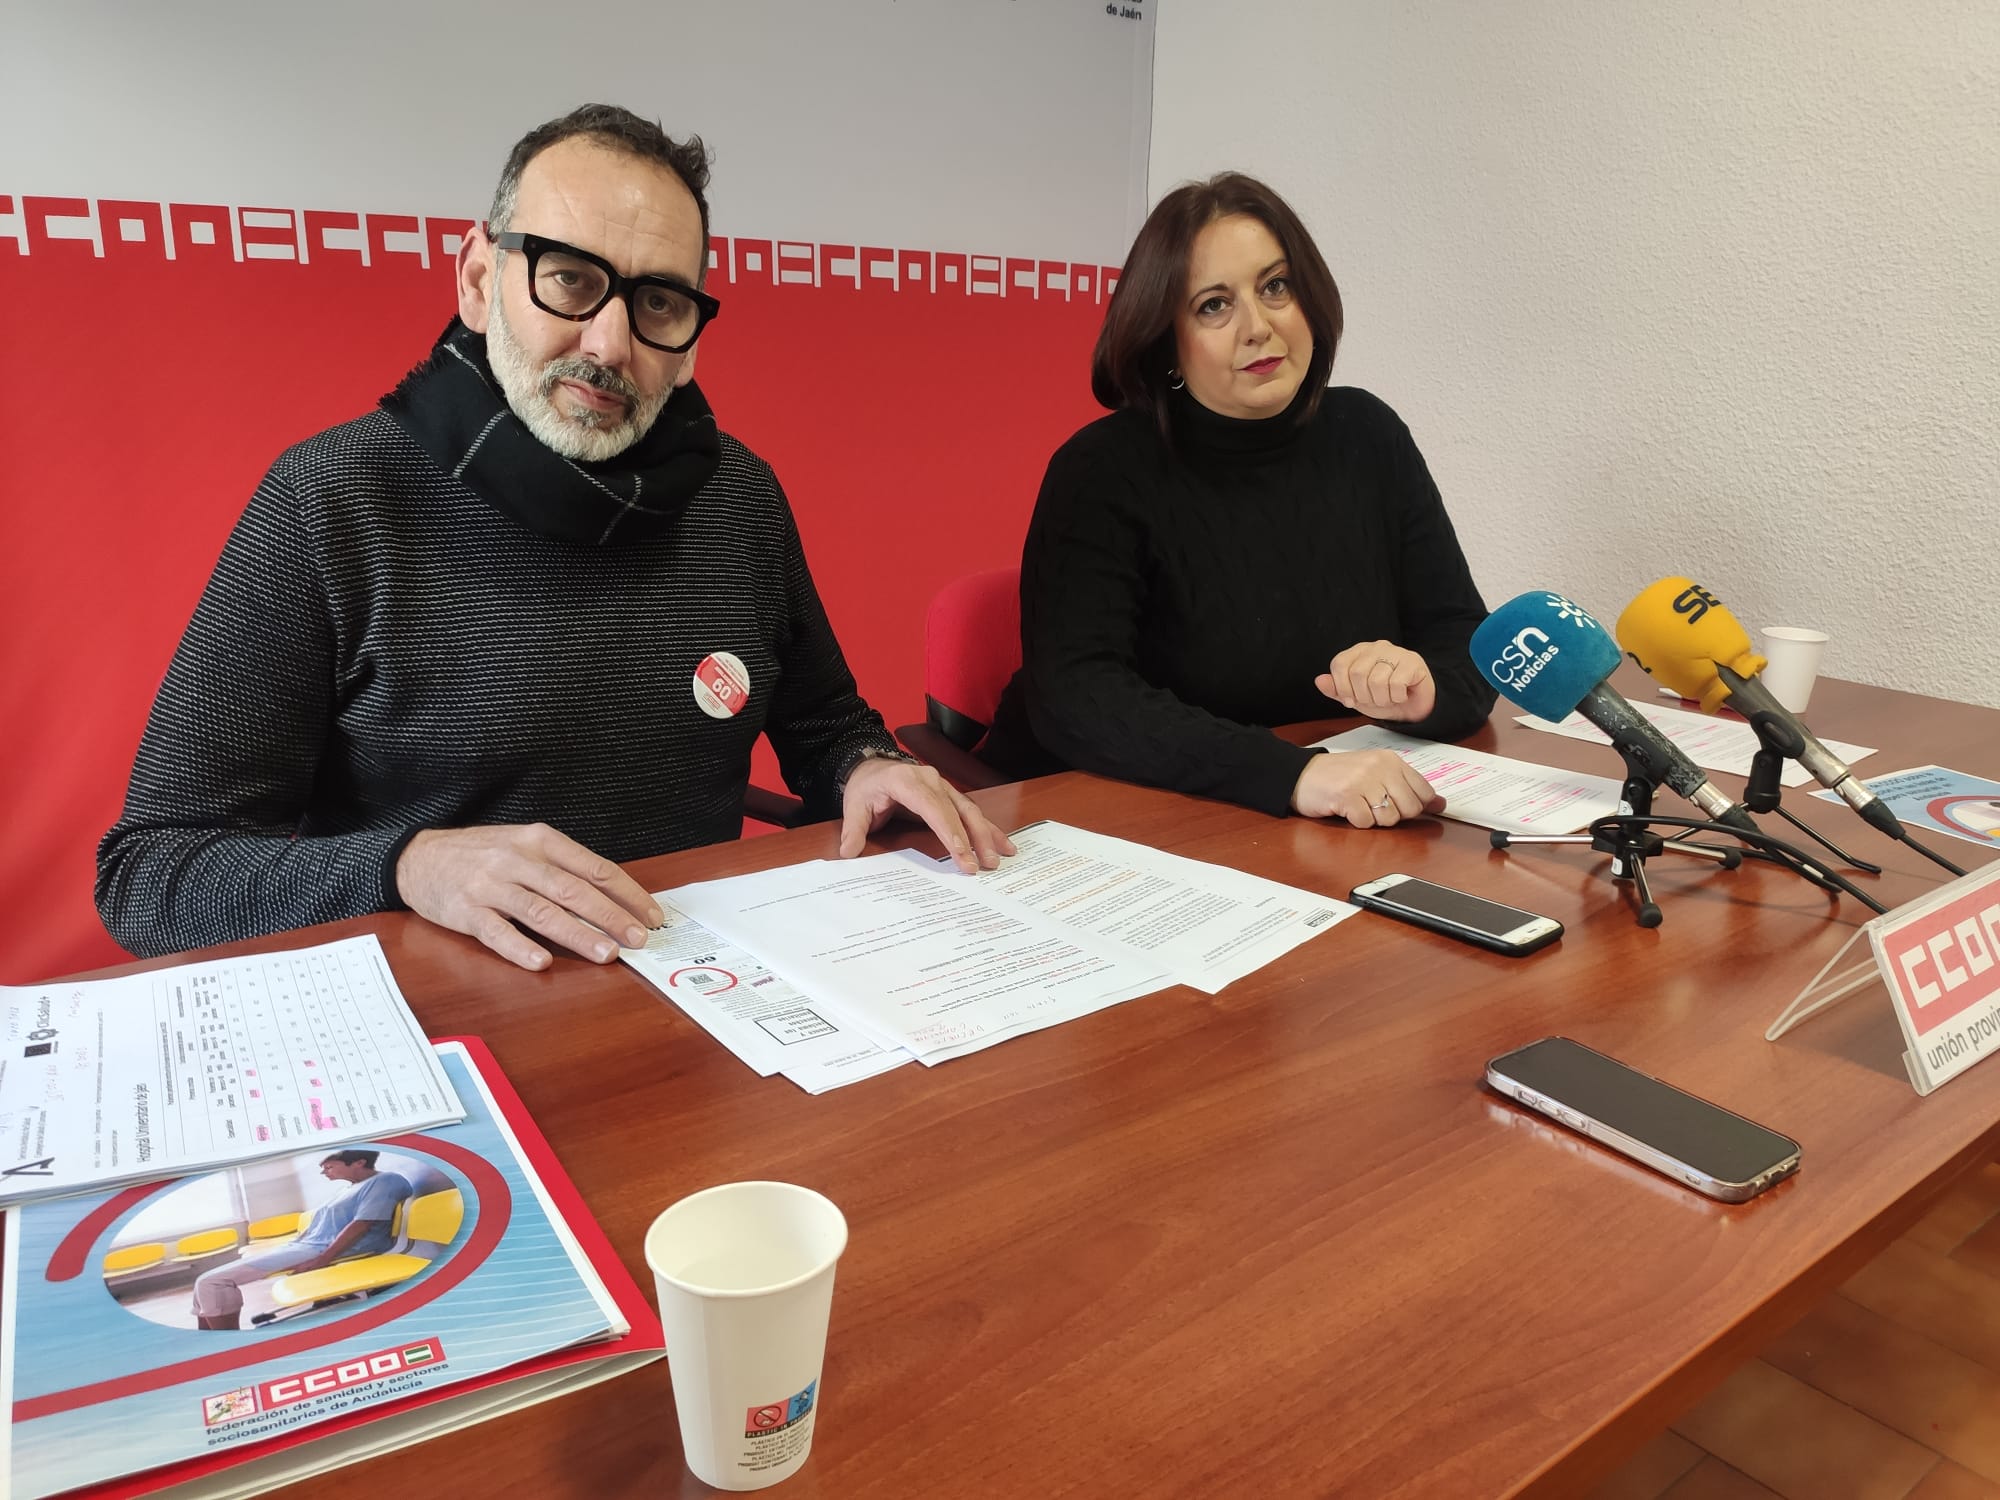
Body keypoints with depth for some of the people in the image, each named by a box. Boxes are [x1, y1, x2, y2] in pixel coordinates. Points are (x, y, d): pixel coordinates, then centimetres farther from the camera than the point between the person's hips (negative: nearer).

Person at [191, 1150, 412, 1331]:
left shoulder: (387, 1181, -8)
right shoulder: (351, 1190, 24)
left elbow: (361, 1226, -17)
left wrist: (320, 1262, -21)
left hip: (325, 1251, -11)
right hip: (302, 1247, 11)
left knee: (211, 1282, -15)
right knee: (207, 1282, 8)